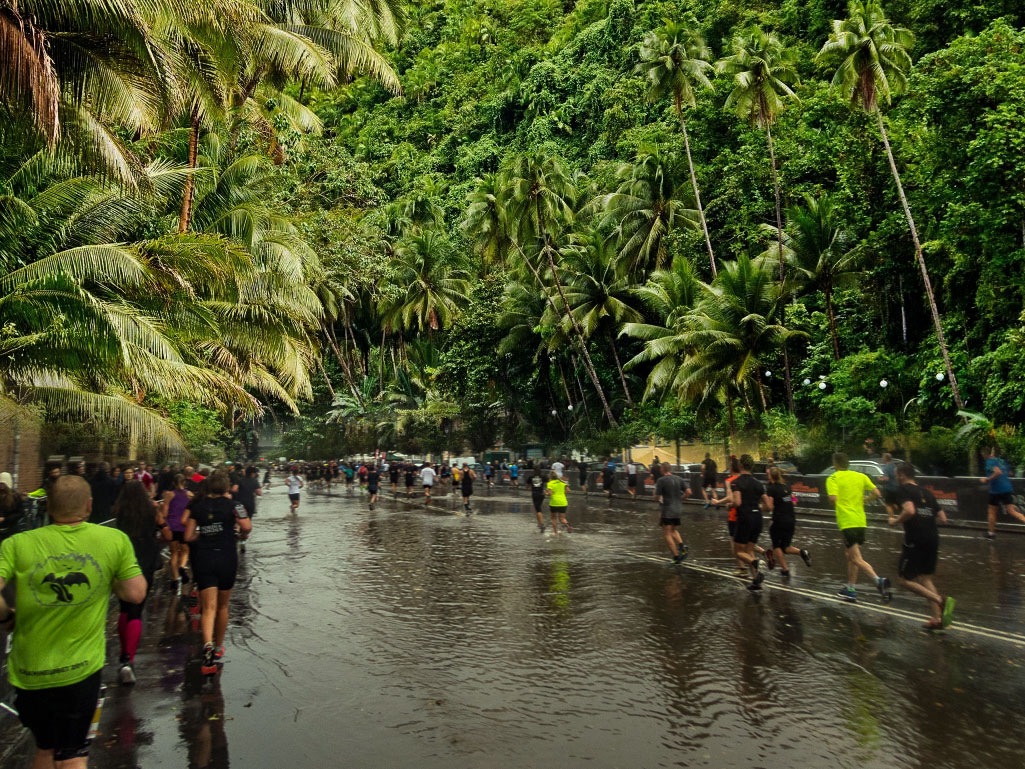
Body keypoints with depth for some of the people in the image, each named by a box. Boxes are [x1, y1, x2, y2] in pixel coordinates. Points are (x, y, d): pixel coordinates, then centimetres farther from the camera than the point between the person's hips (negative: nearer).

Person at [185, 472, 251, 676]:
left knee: (208, 608, -2)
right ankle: (218, 648, 30)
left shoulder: (197, 506, 3)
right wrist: (242, 536, 6)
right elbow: (247, 527, -15)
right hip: (226, 558, -1)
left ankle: (208, 645, -26)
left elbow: (188, 537, 5)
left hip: (202, 558, 1)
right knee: (222, 606, 16)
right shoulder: (232, 504, -4)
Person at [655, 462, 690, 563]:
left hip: (667, 510, -6)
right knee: (673, 530, 24)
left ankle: (676, 556, -1)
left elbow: (657, 497, -13)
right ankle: (681, 545, 1)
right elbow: (688, 492, 4)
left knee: (667, 534, 3)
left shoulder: (661, 480, -12)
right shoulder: (679, 479, 5)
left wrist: (655, 488, 6)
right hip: (678, 509, 6)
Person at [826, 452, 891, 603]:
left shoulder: (833, 479, -4)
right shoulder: (861, 476, 10)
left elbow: (833, 498, -17)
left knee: (857, 559, -9)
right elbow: (876, 493, 4)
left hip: (846, 522, -6)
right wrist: (863, 500, 20)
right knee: (851, 556, 19)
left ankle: (879, 581, -30)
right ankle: (850, 589, 25)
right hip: (861, 521, 7)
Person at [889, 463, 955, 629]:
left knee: (904, 579, 3)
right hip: (933, 538, 7)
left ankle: (940, 601, -14)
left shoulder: (903, 489, -4)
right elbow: (943, 518, 15)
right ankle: (937, 618, 12)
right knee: (925, 578, 18)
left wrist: (895, 521, -6)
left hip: (915, 539, -7)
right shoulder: (927, 492, 17)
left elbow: (910, 510, -22)